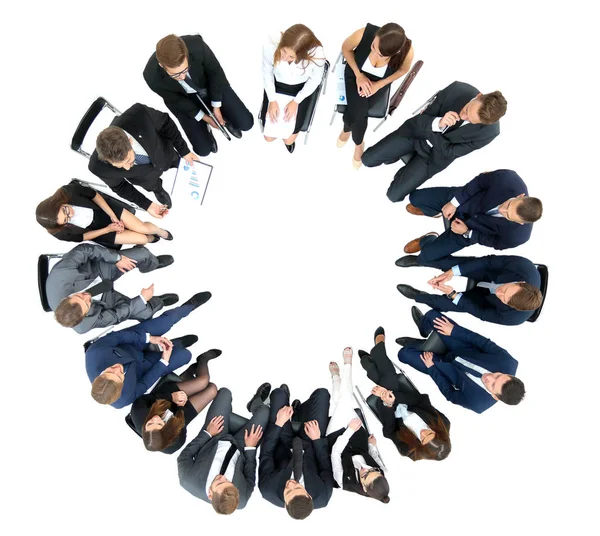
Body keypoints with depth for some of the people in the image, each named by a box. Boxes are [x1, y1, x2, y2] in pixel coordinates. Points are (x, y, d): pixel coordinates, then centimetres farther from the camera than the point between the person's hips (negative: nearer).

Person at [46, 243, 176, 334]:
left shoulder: (58, 275, -40)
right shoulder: (84, 325, -35)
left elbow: (84, 249, -27)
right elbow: (117, 314, -20)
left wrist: (116, 259, -25)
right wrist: (142, 298, -17)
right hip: (105, 298, -2)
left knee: (143, 254, -10)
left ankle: (153, 263, 30)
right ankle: (158, 302, 33)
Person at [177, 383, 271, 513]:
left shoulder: (188, 481, -39)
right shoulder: (240, 499, -36)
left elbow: (184, 456, -18)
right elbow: (249, 480, -12)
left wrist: (207, 433, -14)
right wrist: (251, 448, -11)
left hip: (212, 441, 1)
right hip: (240, 449, -1)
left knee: (224, 392, 4)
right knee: (264, 410, 1)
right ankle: (256, 403, 39)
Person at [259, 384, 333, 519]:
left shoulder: (268, 489, -38)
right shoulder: (322, 496, -37)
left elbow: (266, 454, -21)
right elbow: (326, 468, -16)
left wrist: (278, 424, -19)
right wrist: (317, 439, -15)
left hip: (283, 448, 0)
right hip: (309, 448, 0)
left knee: (279, 393, -3)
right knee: (322, 393, -5)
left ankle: (295, 411, 36)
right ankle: (297, 412, 30)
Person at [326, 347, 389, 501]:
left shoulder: (344, 480, -39)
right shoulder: (380, 478, -28)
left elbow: (335, 453, -27)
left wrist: (349, 430, -29)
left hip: (337, 437, -3)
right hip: (359, 436, 3)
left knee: (341, 402, -8)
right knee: (346, 399, 1)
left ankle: (336, 376, 26)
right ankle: (346, 365, 27)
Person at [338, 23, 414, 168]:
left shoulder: (407, 52, -34)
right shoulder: (363, 34, -36)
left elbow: (402, 70, -9)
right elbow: (345, 48, -12)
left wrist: (378, 85, -18)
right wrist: (359, 75, -18)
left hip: (379, 81, 0)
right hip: (356, 74, 0)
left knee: (357, 113, -19)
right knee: (358, 113, -22)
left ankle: (347, 129, 22)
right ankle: (359, 142, 16)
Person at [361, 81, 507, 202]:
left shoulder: (489, 131, -25)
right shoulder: (457, 89, -23)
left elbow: (449, 152, -17)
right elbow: (422, 119, -14)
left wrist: (429, 130, -19)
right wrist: (437, 123, -33)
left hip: (434, 155, -1)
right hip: (416, 132, 2)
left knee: (394, 195, -11)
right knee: (368, 159, -7)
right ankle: (406, 153, 21)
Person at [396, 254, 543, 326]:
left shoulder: (513, 317, -38)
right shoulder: (523, 265, -39)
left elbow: (481, 312, -22)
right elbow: (489, 260, -26)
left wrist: (452, 294, -31)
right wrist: (452, 271, -33)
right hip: (489, 273, 2)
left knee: (447, 303, -8)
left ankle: (418, 296, 22)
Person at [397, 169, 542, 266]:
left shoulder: (517, 235, -33)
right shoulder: (509, 178, -33)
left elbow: (494, 242, -12)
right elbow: (481, 180, -14)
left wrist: (467, 232, -18)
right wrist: (455, 202, -16)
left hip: (471, 228, -2)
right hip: (464, 199, 2)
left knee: (427, 256, -9)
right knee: (415, 198, 0)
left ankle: (427, 240, 31)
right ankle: (435, 212, 36)